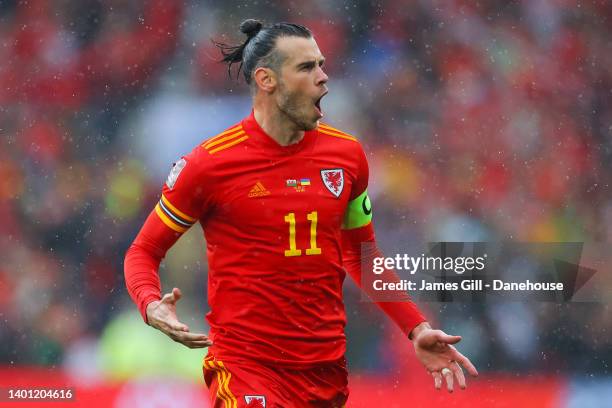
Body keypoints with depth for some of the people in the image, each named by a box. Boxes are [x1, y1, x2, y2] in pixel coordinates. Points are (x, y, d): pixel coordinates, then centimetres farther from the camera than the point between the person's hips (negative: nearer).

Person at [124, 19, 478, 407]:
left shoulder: (346, 154, 5)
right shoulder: (209, 163, -8)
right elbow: (143, 251, 1)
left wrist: (417, 328, 10)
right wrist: (153, 307, -19)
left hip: (328, 370, 5)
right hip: (245, 370, -4)